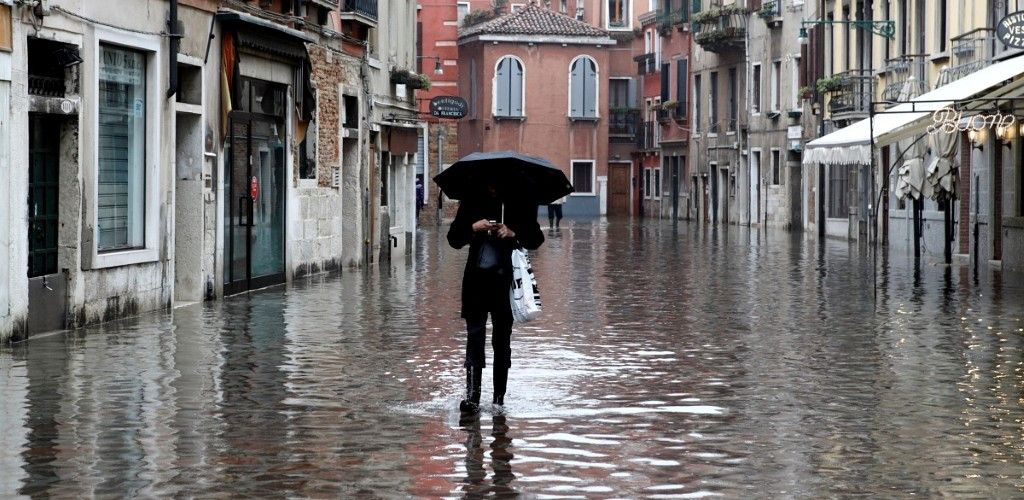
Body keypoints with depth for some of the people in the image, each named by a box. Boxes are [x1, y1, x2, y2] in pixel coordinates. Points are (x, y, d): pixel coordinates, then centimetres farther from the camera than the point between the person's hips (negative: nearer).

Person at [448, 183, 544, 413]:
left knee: (501, 340, 7)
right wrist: (473, 228, -13)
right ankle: (472, 396, -17)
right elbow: (454, 239, 6)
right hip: (476, 279, 0)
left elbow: (536, 239, 2)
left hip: (504, 280, 0)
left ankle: (499, 399, 14)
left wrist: (513, 234, -16)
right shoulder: (471, 202, 7)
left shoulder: (519, 204, 3)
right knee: (475, 336, -10)